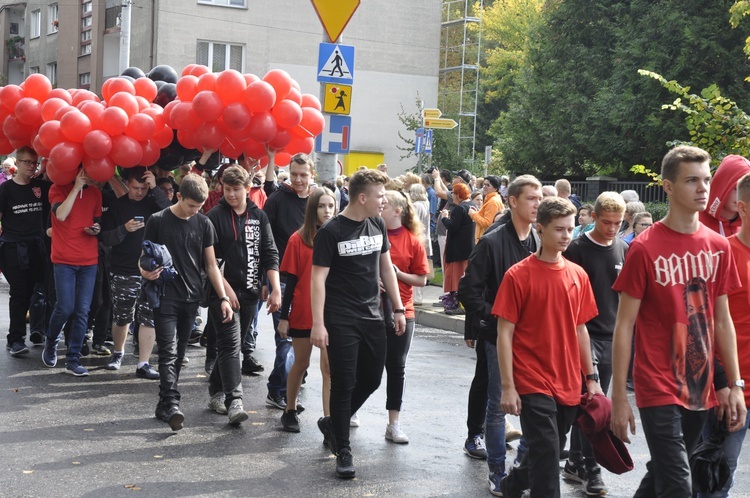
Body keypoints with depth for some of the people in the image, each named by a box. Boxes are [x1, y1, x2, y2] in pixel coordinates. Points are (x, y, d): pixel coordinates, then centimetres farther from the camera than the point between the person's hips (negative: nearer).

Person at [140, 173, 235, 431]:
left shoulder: (203, 224, 6)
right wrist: (145, 271, -20)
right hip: (165, 297, -4)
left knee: (178, 354, 8)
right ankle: (171, 405, -20)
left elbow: (211, 264, 9)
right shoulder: (158, 221, -3)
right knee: (169, 352, -12)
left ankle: (164, 405, 16)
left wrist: (223, 298, 2)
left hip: (191, 298, 4)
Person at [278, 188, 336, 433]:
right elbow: (291, 281, -3)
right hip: (303, 312, -1)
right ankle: (290, 411, 31)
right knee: (301, 364, 13)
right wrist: (284, 316, -4)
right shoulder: (299, 239, -5)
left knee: (330, 367, -2)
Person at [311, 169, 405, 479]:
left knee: (371, 379, 12)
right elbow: (318, 278, -13)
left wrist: (398, 308, 12)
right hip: (341, 321, -6)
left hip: (373, 317, 6)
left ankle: (333, 424, 34)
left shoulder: (378, 225, 6)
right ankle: (343, 449, 13)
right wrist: (318, 323, -19)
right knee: (344, 384, 1)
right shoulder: (331, 231, -12)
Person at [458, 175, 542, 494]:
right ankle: (497, 472, 11)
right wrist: (495, 319, -16)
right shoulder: (492, 242, -10)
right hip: (499, 336, -5)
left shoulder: (540, 243, 5)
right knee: (498, 404, 1)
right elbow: (468, 291, -11)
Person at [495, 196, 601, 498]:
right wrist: (508, 386, -12)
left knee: (551, 451, 16)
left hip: (569, 385, 6)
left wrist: (591, 377, 12)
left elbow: (580, 329, 14)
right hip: (533, 384, -5)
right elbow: (504, 333, -8)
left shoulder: (578, 275, 6)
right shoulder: (518, 275, -9)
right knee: (547, 455, -8)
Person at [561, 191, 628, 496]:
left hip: (612, 337, 5)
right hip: (584, 334, -5)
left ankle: (574, 463, 22)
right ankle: (591, 468, -8)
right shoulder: (577, 249, -7)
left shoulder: (624, 250, 8)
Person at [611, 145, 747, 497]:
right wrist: (618, 397, -11)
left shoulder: (718, 246, 5)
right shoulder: (644, 248, -11)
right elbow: (624, 326, -9)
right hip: (659, 390, -5)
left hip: (700, 389, 5)